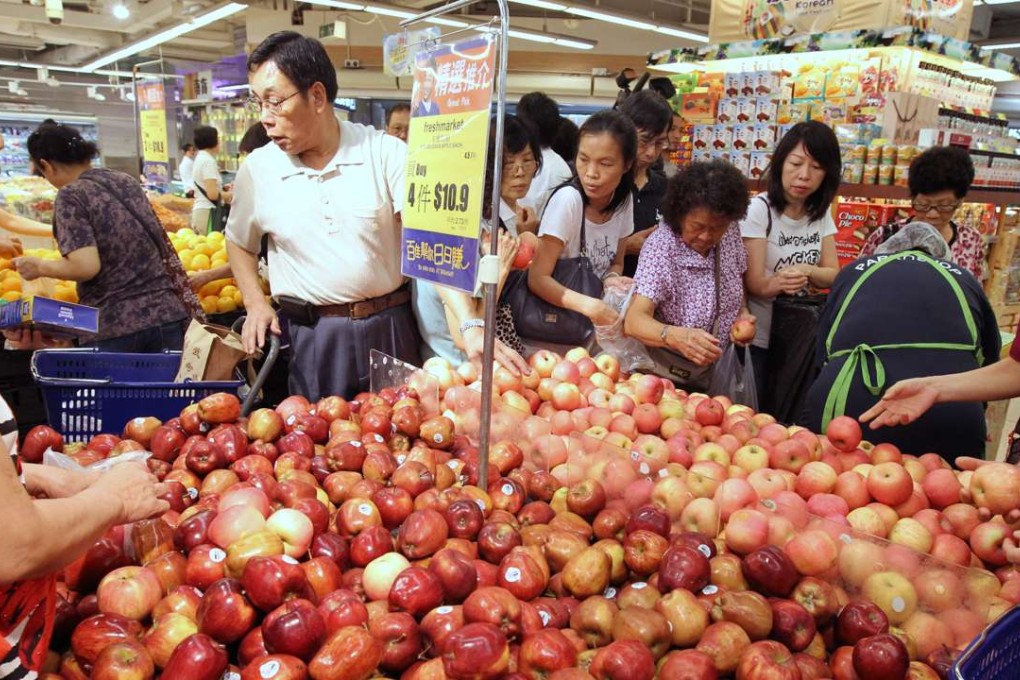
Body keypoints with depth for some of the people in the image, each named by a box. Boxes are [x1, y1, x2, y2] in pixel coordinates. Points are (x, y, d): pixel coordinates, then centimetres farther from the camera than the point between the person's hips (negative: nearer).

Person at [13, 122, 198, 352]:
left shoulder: (70, 195, -8)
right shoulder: (126, 180, 11)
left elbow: (86, 267, -17)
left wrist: (40, 267, -1)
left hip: (115, 326, -5)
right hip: (167, 313, 6)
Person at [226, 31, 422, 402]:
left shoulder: (386, 153, -8)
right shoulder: (257, 169, 0)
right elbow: (239, 242, 18)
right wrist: (256, 304, 2)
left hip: (391, 327, -1)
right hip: (312, 338, 1)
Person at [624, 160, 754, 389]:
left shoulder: (730, 233, -4)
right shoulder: (660, 246, -20)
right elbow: (634, 321, -29)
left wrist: (742, 313, -4)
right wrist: (676, 336, -48)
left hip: (715, 371, 4)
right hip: (666, 374, -4)